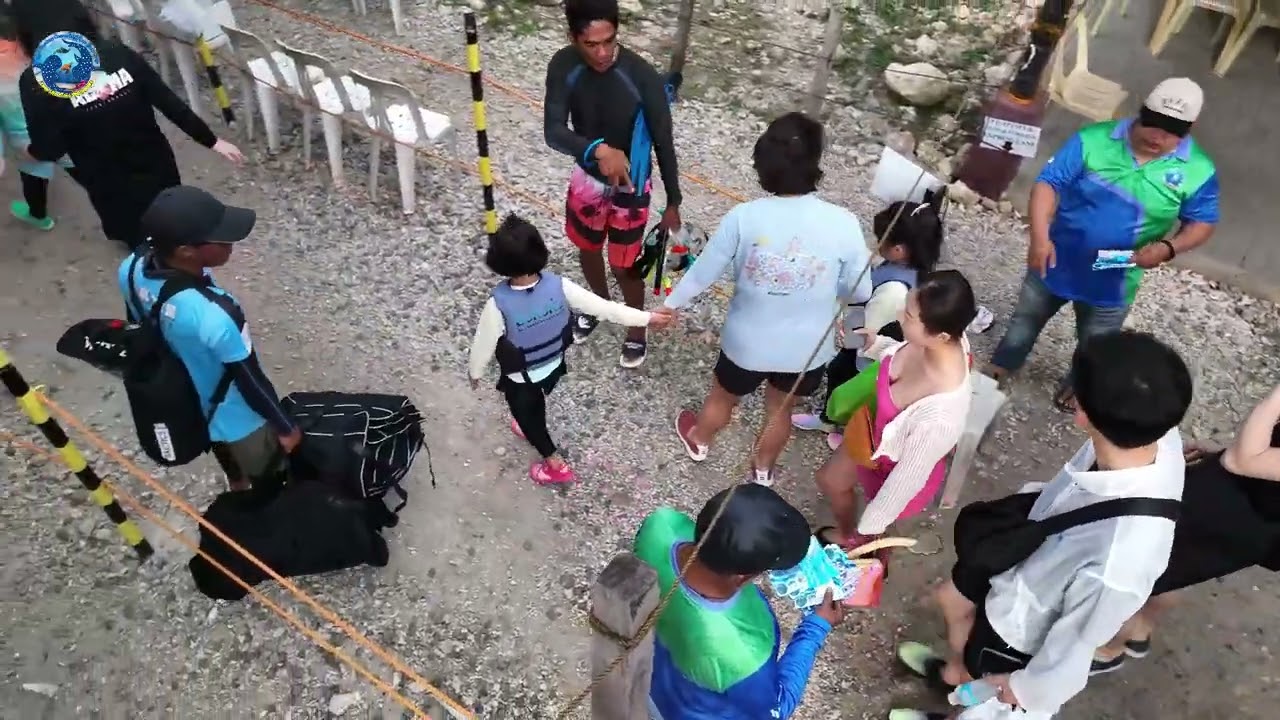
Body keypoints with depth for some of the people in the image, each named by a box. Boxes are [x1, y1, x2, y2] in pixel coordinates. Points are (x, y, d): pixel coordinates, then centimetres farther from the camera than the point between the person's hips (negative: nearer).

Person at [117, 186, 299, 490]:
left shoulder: (131, 268, -21)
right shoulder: (214, 315, -43)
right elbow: (251, 382, -27)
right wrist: (286, 427, -10)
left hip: (185, 407, 7)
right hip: (238, 420, -7)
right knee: (270, 486, 24)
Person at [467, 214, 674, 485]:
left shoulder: (498, 304, -36)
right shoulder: (558, 285, -27)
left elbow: (484, 342, -19)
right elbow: (601, 306, -21)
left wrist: (475, 371, 2)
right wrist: (646, 318, -11)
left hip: (520, 378, -4)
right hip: (552, 366, 4)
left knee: (525, 414, 25)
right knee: (536, 403, 35)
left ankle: (555, 465, 38)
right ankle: (535, 432, 64)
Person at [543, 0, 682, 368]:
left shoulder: (643, 77, -27)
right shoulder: (563, 66, -18)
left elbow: (664, 142, -17)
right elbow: (553, 132, -24)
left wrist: (673, 203, -11)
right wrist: (597, 149, -44)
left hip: (629, 187, -4)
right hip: (587, 177, 4)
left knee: (624, 266, 8)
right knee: (587, 249, 25)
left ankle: (637, 328, 38)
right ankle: (600, 303, 56)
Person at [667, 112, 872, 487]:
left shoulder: (743, 217, -23)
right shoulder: (843, 224, -22)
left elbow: (703, 273, -10)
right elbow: (859, 292, -9)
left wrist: (672, 304, 10)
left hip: (748, 342, 0)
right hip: (807, 348, 1)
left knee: (722, 397, 31)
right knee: (780, 410, 30)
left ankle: (698, 441, 62)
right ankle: (763, 470, 56)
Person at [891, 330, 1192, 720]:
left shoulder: (1119, 563, -48)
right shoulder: (1159, 436, -29)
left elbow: (1078, 637, -28)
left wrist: (1028, 687, -7)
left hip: (1023, 626, -7)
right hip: (1026, 557, 7)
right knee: (953, 597, 33)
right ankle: (954, 669, 64)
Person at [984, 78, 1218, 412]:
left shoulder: (1198, 171, -13)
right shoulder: (1093, 139, -18)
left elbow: (1202, 222, -3)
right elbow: (1049, 183, -20)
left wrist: (1168, 247, -25)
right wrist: (1040, 237, -34)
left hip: (1114, 281, 0)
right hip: (1057, 261, 0)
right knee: (1026, 318, 23)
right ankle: (1000, 366, 48)